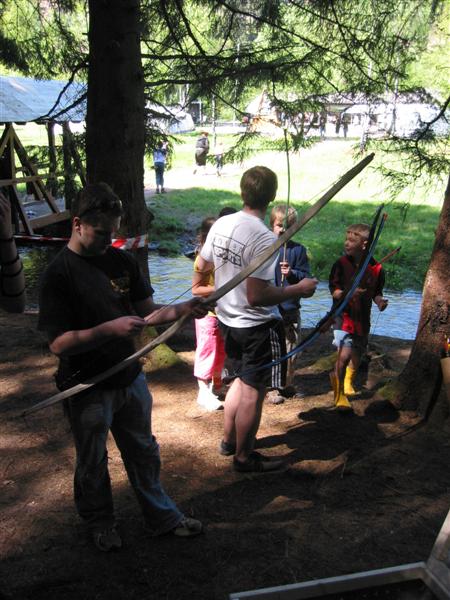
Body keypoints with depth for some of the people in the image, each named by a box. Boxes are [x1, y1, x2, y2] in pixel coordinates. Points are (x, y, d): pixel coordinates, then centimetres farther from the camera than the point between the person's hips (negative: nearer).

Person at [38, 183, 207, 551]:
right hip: (88, 390, -5)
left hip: (129, 379, 5)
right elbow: (59, 343, -22)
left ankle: (162, 517, 42)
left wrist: (182, 309, -17)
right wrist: (110, 329, -33)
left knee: (144, 452, 22)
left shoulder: (122, 261, -1)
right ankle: (100, 523, 43)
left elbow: (147, 312, 2)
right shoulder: (59, 274, -18)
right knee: (93, 464, 18)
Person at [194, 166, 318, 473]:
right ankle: (243, 457, 24)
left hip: (227, 319, 8)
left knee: (242, 379, 26)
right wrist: (298, 290, -16)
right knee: (253, 392, 8)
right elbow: (256, 296, -28)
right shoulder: (265, 239, -26)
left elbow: (202, 266, 11)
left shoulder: (221, 224, -3)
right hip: (257, 326, -8)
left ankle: (229, 439, 40)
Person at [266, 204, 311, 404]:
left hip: (291, 307, 3)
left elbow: (307, 277, -2)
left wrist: (292, 273, -17)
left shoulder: (298, 249, 3)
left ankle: (287, 384, 30)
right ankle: (272, 388, 16)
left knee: (291, 347, 13)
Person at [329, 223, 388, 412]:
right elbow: (334, 291, -8)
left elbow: (376, 292, 9)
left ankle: (348, 383, 51)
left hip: (363, 318, 4)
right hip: (343, 316, -3)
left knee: (357, 355, 20)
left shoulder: (376, 268, -4)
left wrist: (380, 301, -12)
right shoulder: (341, 264, -9)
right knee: (345, 354, -17)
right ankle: (339, 392, 4)